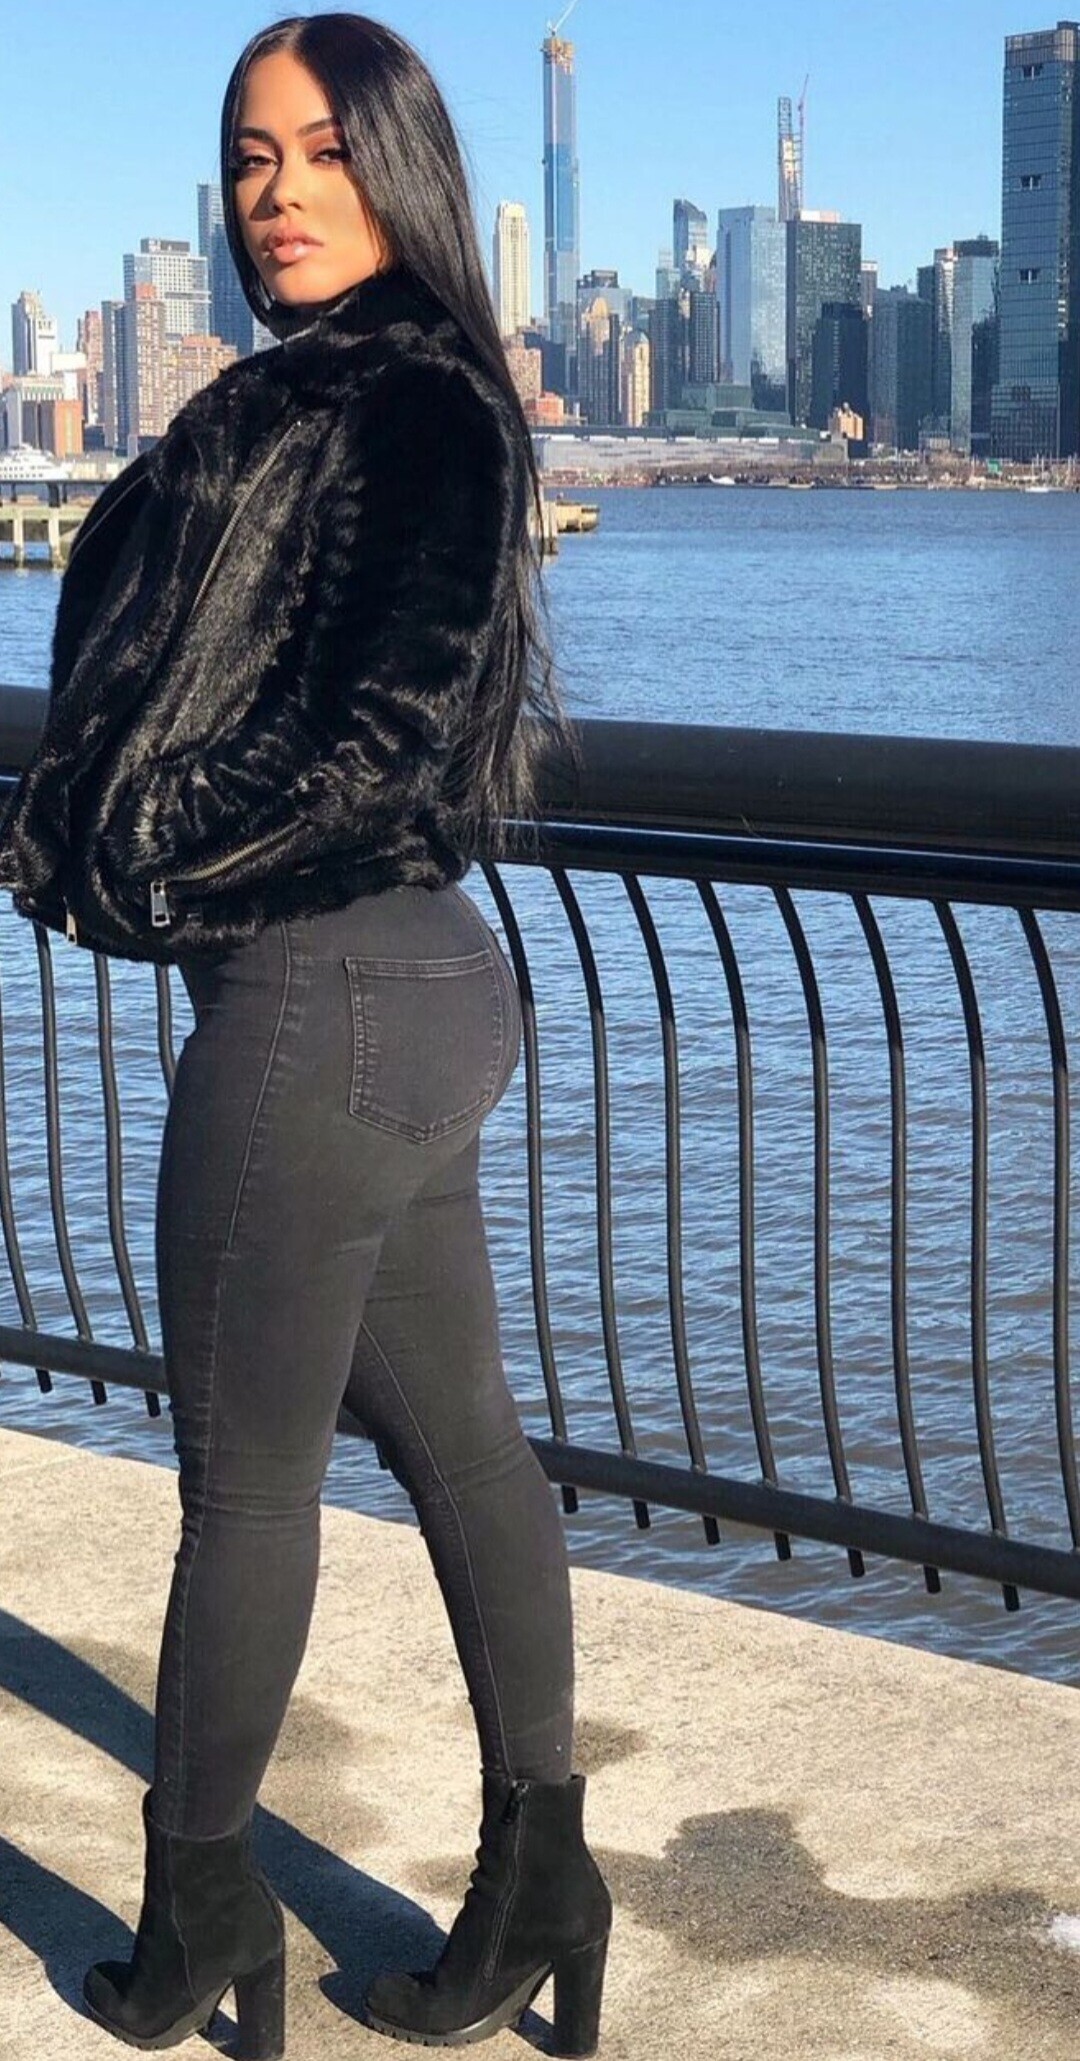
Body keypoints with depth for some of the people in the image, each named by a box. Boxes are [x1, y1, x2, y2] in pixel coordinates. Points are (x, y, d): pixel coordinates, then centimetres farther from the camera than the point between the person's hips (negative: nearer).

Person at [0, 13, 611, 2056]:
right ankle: (537, 1886, 25)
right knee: (456, 1439, 13)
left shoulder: (419, 413, -14)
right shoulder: (297, 405, 13)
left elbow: (385, 734, -21)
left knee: (244, 1475, 5)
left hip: (321, 991, -9)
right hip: (406, 979, 9)